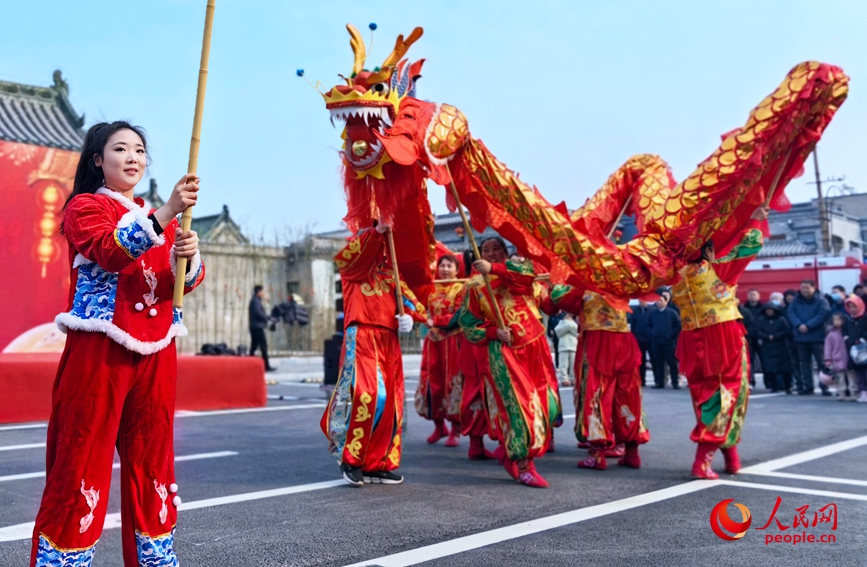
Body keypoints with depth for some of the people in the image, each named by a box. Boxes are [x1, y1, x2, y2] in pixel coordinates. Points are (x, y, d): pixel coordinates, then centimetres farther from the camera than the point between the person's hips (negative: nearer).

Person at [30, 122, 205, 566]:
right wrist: (166, 215, -32)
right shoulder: (85, 206, 3)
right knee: (82, 458, -5)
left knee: (151, 460, 9)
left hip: (155, 353, 5)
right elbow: (111, 251, -19)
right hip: (99, 351, -5)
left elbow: (188, 281, 7)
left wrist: (188, 257, -16)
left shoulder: (159, 217, 20)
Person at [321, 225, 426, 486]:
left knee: (390, 401, 5)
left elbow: (407, 297, 15)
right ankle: (350, 457, -8)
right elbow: (346, 256, -13)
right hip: (362, 335, -6)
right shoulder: (354, 266, 9)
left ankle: (378, 464, 14)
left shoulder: (391, 269, 23)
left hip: (389, 340, 6)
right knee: (368, 394, -20)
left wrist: (409, 316, -7)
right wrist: (378, 230, -20)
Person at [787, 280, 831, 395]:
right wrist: (799, 325, -16)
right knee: (804, 362, 9)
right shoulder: (796, 301, 9)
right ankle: (808, 386, 16)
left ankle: (825, 386, 2)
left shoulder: (821, 301, -4)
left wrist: (808, 326, -21)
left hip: (817, 337, -4)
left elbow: (822, 315, -15)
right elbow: (790, 313, 0)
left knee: (822, 362, -2)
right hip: (800, 337, 4)